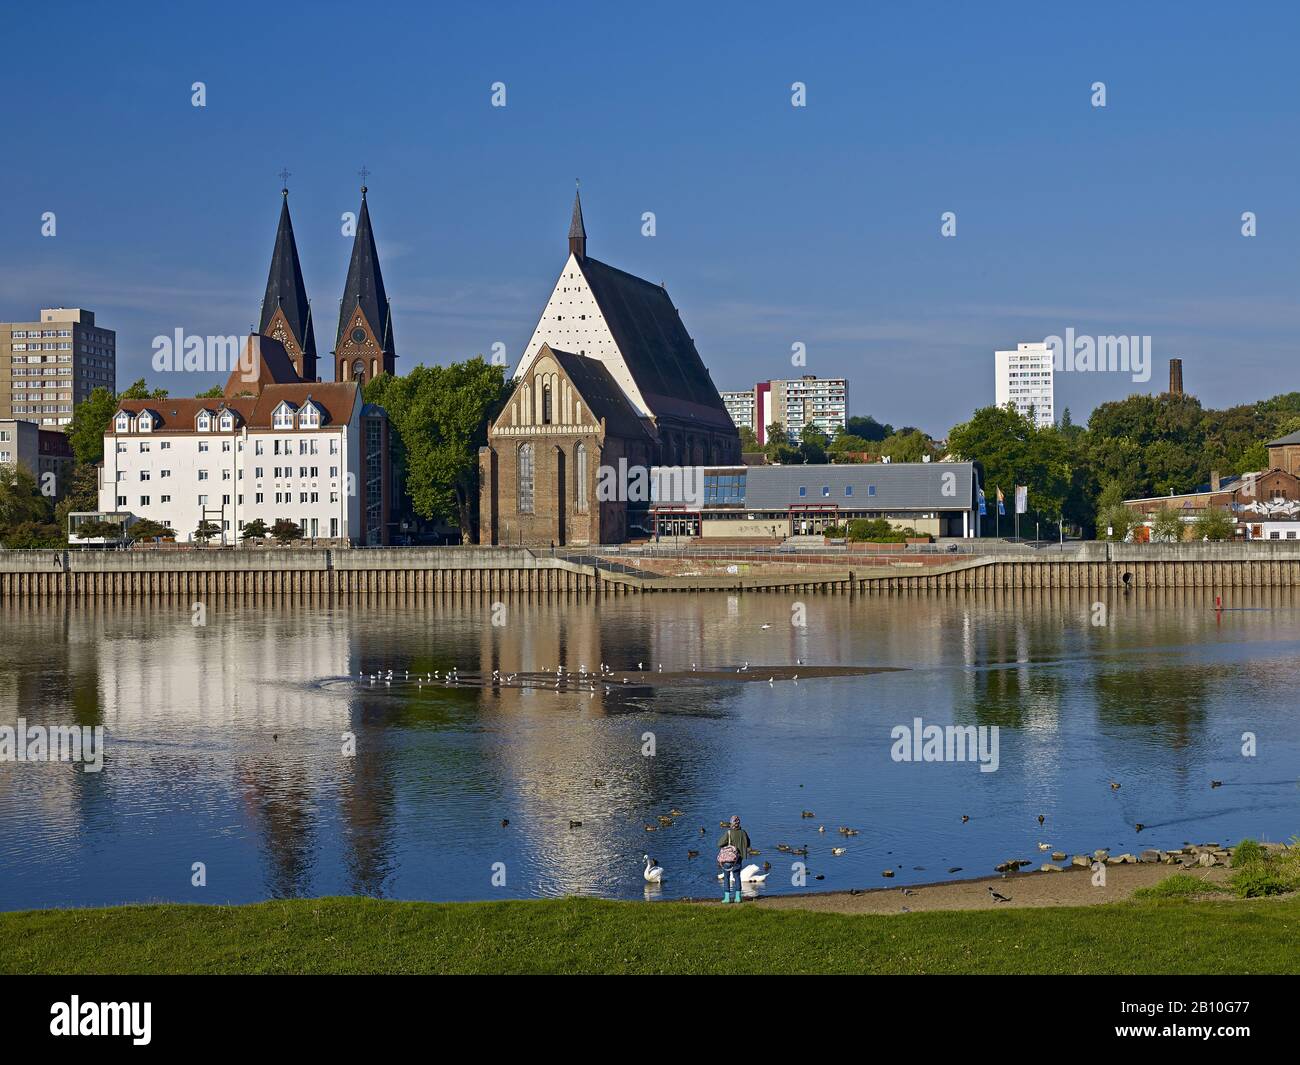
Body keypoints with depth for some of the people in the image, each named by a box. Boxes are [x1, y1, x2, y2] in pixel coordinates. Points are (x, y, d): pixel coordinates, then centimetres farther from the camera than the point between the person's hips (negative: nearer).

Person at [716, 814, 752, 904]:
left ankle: (727, 897, 3)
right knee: (737, 877, 15)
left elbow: (720, 844, -18)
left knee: (726, 878, 6)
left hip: (728, 857, -4)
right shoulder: (743, 832, -4)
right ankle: (738, 896, 12)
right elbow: (747, 844, 10)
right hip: (738, 858, 4)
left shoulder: (728, 833, -17)